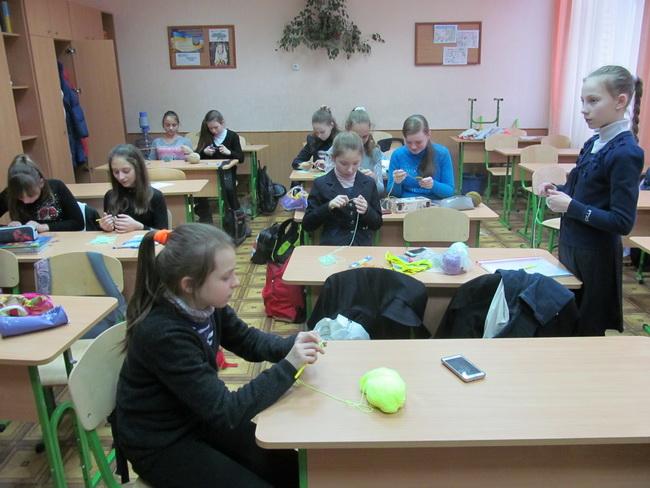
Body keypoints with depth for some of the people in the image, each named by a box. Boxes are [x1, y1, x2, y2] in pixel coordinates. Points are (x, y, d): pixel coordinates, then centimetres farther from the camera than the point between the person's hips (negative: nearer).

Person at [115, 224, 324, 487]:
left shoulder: (205, 304, -12)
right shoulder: (163, 334, -34)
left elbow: (247, 340, 5)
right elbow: (226, 410, -32)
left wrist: (291, 345, -14)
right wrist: (288, 366, -29)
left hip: (198, 417, 7)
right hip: (159, 444, -7)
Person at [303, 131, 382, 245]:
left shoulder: (369, 183, 6)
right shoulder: (321, 184, 1)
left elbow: (377, 224, 9)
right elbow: (307, 225, -1)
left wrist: (367, 211, -11)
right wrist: (328, 206, -16)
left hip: (363, 246, 3)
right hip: (332, 247, -2)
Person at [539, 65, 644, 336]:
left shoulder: (625, 153, -19)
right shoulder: (594, 144, 4)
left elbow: (623, 222, -20)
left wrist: (571, 207, -23)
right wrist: (557, 191, -1)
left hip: (596, 257, -8)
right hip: (571, 246, 8)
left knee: (587, 332, 8)